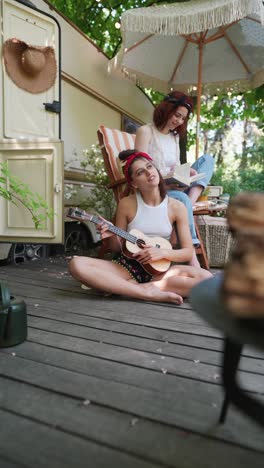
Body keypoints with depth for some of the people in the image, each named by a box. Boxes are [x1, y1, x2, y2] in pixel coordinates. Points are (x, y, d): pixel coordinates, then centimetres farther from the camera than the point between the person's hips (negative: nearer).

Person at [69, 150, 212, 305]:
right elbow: (118, 248, 6)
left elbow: (188, 252, 1)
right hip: (127, 266, 0)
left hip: (158, 269, 1)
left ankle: (119, 287, -23)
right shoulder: (126, 204, -1)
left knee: (206, 277, -27)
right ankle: (148, 292, -26)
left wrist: (163, 252, -17)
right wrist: (111, 236, -16)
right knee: (77, 264, -25)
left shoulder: (177, 207, -1)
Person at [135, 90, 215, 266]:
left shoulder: (175, 136, 19)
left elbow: (176, 168, 15)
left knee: (207, 159, -4)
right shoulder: (146, 131, -3)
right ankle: (191, 258, -38)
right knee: (182, 198, -38)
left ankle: (191, 202, -29)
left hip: (174, 187, 7)